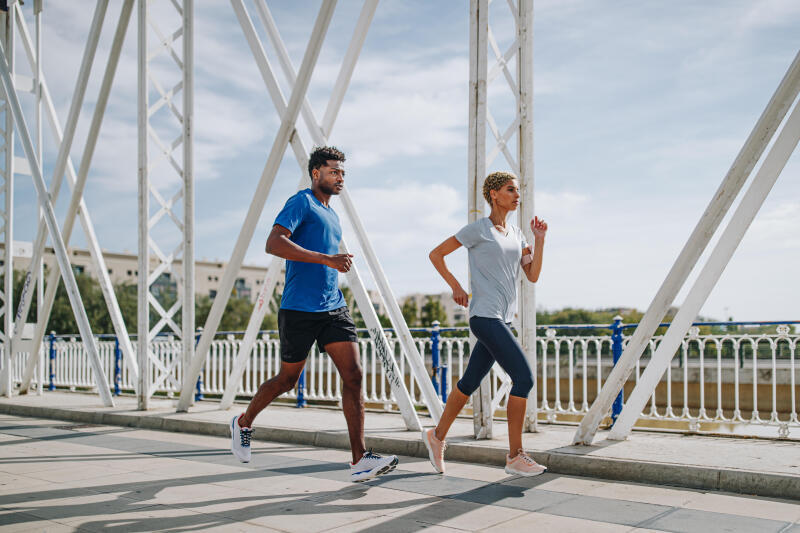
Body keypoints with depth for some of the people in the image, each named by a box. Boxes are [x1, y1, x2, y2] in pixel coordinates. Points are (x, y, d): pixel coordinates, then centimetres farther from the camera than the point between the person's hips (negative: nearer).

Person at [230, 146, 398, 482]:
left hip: (334, 309, 7)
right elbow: (274, 243, -22)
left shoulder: (331, 215, 20)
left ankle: (359, 461, -8)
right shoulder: (301, 203, -6)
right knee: (287, 380, 8)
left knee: (353, 375, -8)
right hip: (299, 309, -7)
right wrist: (326, 259, -26)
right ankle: (243, 423, 35)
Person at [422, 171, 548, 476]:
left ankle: (437, 436, 29)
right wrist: (455, 286, -1)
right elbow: (436, 255, 2)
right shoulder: (478, 229, -4)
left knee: (470, 382, 13)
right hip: (485, 316, -8)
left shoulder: (516, 234, 16)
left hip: (503, 319, 8)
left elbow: (533, 276, 10)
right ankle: (515, 456, -7)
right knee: (524, 377, -14)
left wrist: (539, 239, 2)